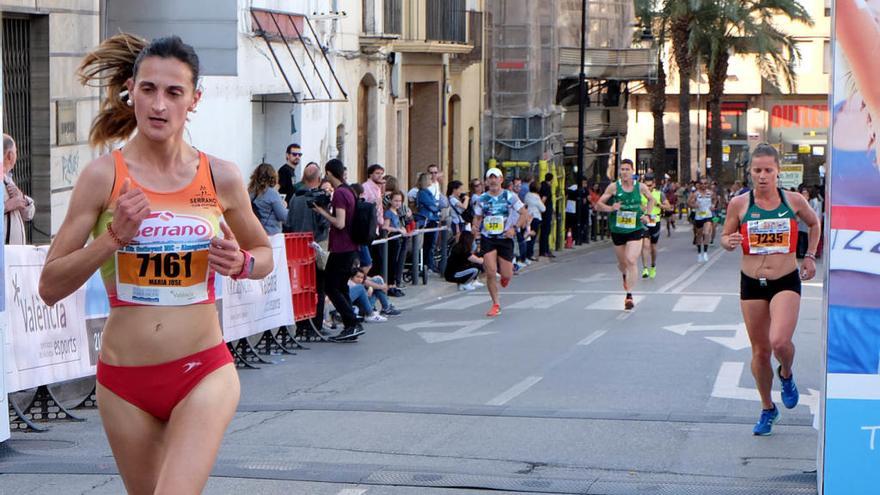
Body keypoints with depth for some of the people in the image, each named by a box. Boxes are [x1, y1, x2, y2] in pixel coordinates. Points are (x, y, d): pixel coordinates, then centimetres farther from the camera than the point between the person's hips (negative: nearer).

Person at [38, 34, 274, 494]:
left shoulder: (220, 177, 0)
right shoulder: (103, 175, -4)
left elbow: (265, 256, 18)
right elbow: (50, 286, -4)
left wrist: (241, 262, -5)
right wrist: (114, 236, -16)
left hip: (203, 373, -1)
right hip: (125, 377, 1)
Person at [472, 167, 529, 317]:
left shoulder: (510, 196, -4)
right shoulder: (482, 199, 2)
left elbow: (525, 214, -2)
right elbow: (477, 217, 13)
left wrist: (514, 228, -16)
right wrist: (476, 226, -10)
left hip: (505, 238, -1)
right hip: (487, 238, 1)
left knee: (506, 275, -1)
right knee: (490, 272, -12)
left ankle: (505, 272, 39)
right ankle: (496, 304, 2)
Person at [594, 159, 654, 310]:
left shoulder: (641, 187, -2)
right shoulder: (614, 187, -5)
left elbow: (651, 199, 18)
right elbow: (598, 205, -3)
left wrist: (646, 215, 5)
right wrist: (610, 208, -22)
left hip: (635, 230, -1)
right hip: (617, 230, 1)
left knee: (632, 261, -17)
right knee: (622, 262, 16)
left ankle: (629, 295, -15)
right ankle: (625, 276, 53)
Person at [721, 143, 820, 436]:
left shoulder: (794, 201, -3)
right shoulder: (739, 204, -4)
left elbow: (814, 224, 17)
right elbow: (725, 236, 9)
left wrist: (810, 256, 11)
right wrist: (729, 243, -14)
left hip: (786, 282, -2)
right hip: (752, 283, 2)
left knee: (780, 342, -22)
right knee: (760, 350, 8)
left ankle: (786, 375, 14)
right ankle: (767, 409, 29)